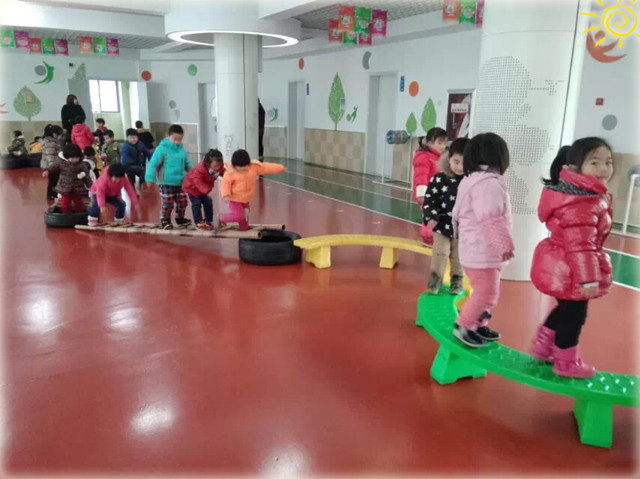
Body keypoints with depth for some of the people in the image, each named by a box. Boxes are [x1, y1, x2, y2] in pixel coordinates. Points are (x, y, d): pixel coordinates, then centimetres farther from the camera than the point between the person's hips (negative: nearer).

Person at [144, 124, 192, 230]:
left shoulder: (182, 150, 6)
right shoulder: (162, 149, -13)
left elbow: (188, 165, 18)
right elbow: (153, 164, -15)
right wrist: (150, 178, -20)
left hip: (180, 183, 6)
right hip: (166, 183, -6)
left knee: (182, 202, 12)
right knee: (168, 204, -1)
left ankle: (180, 219, 32)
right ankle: (165, 221, 17)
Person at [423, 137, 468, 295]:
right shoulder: (439, 179, -12)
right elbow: (429, 200, -8)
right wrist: (432, 217, -20)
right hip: (442, 225, -1)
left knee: (459, 257, 15)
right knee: (440, 253, 6)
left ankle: (457, 279, 32)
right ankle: (436, 277, 22)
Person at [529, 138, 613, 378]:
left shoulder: (579, 195, 9)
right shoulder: (583, 204, -27)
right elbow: (581, 246, -30)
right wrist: (588, 278, -27)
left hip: (561, 268, 11)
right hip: (570, 271, -11)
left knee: (565, 309, 26)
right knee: (573, 316, 7)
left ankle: (542, 348, 39)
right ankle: (566, 363, 25)